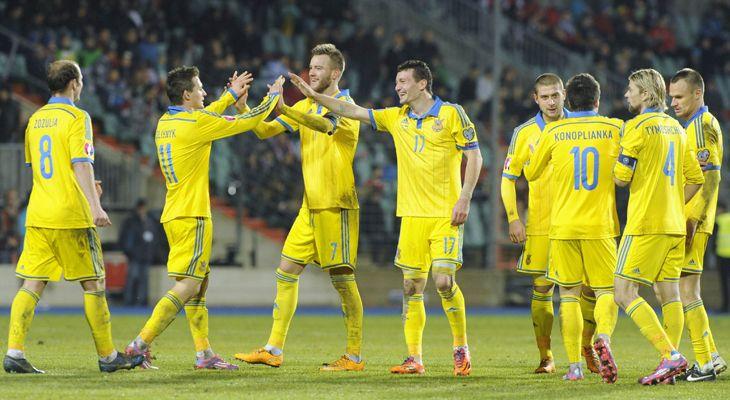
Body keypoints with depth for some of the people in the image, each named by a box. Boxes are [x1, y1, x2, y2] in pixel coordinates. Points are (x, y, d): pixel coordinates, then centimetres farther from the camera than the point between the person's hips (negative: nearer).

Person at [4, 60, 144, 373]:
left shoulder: (35, 120, 14)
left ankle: (14, 352, -9)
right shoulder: (76, 117, -7)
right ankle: (108, 356, 8)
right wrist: (94, 205, -24)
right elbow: (81, 164, -18)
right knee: (93, 283, 3)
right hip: (70, 215, -6)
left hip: (37, 215, 6)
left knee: (32, 285, 3)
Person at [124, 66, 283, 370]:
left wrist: (232, 95, 38)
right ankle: (140, 345, -17)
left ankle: (204, 353, 13)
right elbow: (248, 121, -4)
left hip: (174, 216, 9)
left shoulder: (165, 122, 10)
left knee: (199, 285, 13)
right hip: (192, 216, -9)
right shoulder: (196, 124, -13)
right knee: (187, 286, -11)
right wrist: (273, 96, 13)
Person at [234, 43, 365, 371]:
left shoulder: (345, 106, -9)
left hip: (336, 206, -8)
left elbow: (325, 125, -32)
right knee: (286, 272, 5)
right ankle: (273, 350, 7)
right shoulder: (306, 107, 14)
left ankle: (354, 356, 1)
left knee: (342, 278, -5)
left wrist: (280, 107, -42)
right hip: (310, 206, 8)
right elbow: (264, 130, 11)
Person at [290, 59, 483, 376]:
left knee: (444, 282, -12)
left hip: (445, 215, -5)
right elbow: (352, 111, 14)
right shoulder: (396, 118, 12)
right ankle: (414, 358, 4)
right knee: (411, 285, 1)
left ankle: (461, 350, 5)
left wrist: (465, 198, -11)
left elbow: (474, 155, -3)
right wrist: (314, 95, 7)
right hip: (412, 215, 5)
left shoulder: (451, 113, -2)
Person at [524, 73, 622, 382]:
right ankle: (603, 337, -25)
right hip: (600, 225, -1)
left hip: (563, 226, 1)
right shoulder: (614, 128, 0)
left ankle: (575, 365, 1)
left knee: (569, 295, 8)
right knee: (606, 291, 6)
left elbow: (531, 173, 13)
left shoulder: (553, 132, 2)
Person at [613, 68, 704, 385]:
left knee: (624, 293, -8)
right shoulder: (675, 128, 15)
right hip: (675, 225, 8)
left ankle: (670, 356, -18)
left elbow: (622, 178, -12)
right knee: (669, 293, 8)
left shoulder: (637, 126, -9)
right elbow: (695, 179, 17)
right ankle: (671, 365, 4)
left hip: (645, 224, -8)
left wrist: (610, 171, 8)